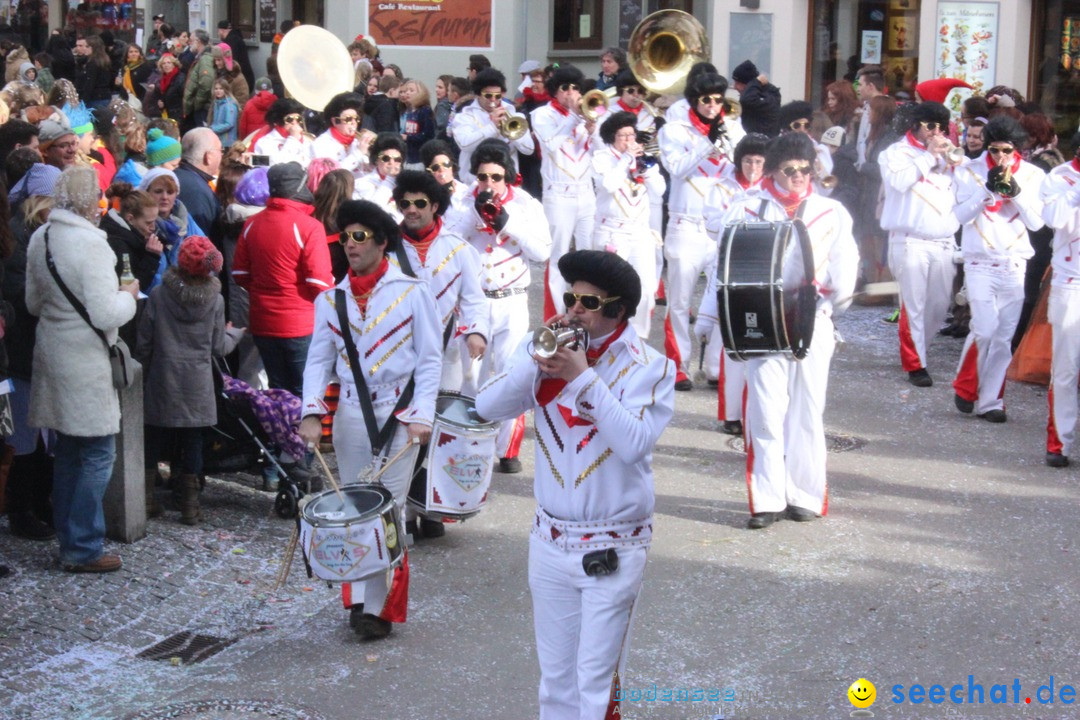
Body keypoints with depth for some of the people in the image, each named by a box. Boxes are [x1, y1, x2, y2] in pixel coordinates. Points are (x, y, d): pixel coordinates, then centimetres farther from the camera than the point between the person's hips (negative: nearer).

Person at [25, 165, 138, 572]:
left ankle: (69, 539, 25)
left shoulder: (39, 238, 6)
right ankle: (82, 549, 3)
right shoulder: (90, 242, -19)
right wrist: (129, 295, -4)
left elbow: (33, 303, 14)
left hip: (52, 354, 9)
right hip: (86, 361, -8)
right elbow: (105, 313, -22)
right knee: (98, 454, 0)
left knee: (68, 451, 17)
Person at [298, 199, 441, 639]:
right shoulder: (330, 300, 7)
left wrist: (422, 414, -11)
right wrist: (312, 413, -8)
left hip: (400, 413, -3)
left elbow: (429, 359, -2)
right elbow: (319, 360, 6)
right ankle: (359, 601, 13)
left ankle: (378, 606, 2)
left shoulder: (411, 293, -2)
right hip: (351, 415, 3)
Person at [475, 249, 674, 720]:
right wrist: (538, 358, -18)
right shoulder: (546, 350, 3)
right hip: (549, 540, 4)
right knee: (555, 675, 14)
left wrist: (583, 376, -24)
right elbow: (488, 406, -7)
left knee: (596, 681, -2)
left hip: (612, 551, -4)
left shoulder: (649, 368, -8)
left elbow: (634, 442, -23)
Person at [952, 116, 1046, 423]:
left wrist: (1015, 190, -15)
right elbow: (961, 216, -7)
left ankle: (989, 401, 11)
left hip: (1014, 266, 2)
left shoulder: (1032, 176, 4)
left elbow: (1036, 222, -2)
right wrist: (987, 188, -19)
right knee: (985, 328, -14)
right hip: (980, 263, -2)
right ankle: (965, 387, 8)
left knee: (1004, 337, 2)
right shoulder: (971, 172, 1)